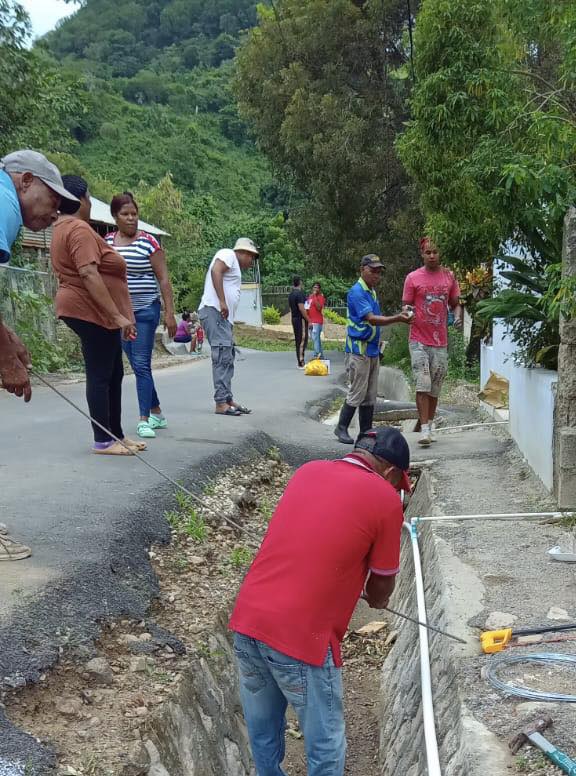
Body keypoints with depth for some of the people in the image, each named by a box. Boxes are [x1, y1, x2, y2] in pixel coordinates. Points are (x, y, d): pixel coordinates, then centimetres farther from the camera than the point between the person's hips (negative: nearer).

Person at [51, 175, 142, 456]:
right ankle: (103, 441, -1)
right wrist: (117, 315, -29)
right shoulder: (79, 229, -17)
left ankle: (116, 435, 18)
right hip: (92, 311, -10)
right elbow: (88, 275, -27)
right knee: (100, 375, -6)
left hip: (90, 312, 11)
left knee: (113, 374, 13)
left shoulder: (63, 228, 17)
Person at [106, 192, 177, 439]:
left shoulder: (148, 242, -7)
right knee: (138, 365, 9)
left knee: (141, 364, -9)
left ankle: (145, 420, -5)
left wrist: (169, 313, -11)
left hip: (145, 310, -5)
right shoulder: (107, 241, 7)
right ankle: (157, 413, 21)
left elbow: (164, 279, -7)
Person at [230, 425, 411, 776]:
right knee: (325, 744, 14)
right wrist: (377, 600, 29)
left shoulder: (308, 470, 12)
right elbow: (382, 584, 7)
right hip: (301, 639, -6)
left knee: (263, 732, 24)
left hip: (245, 621, 7)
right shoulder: (385, 499, -4)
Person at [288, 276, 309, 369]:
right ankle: (301, 363, -8)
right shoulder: (299, 293, -16)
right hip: (301, 319, -9)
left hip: (294, 319, 9)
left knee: (297, 341, 12)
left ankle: (300, 362, 16)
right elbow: (301, 308, -21)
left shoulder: (291, 294, 13)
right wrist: (308, 320, -16)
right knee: (302, 341, -7)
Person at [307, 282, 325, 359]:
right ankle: (320, 355, 17)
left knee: (315, 338, -15)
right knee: (316, 339, 12)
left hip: (317, 321, -8)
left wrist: (315, 296, -19)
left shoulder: (320, 297, -6)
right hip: (311, 321, 8)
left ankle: (316, 355, -17)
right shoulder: (310, 296, 17)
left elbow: (319, 307, -20)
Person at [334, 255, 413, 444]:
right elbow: (371, 319, -25)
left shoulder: (372, 292, 16)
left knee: (370, 395, 10)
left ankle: (366, 432, 15)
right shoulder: (357, 292, -14)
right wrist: (396, 319, -34)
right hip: (359, 350, -9)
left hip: (373, 350, 9)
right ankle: (341, 428, 6)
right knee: (357, 393, -6)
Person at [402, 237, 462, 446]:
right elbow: (406, 305, 3)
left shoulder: (449, 276, 7)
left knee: (435, 387, 11)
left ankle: (430, 425, 22)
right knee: (423, 384, -10)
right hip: (419, 340, -3)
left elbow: (455, 304, 15)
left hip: (441, 341, 3)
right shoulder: (413, 277, -1)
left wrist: (458, 316, -6)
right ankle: (424, 429, -8)